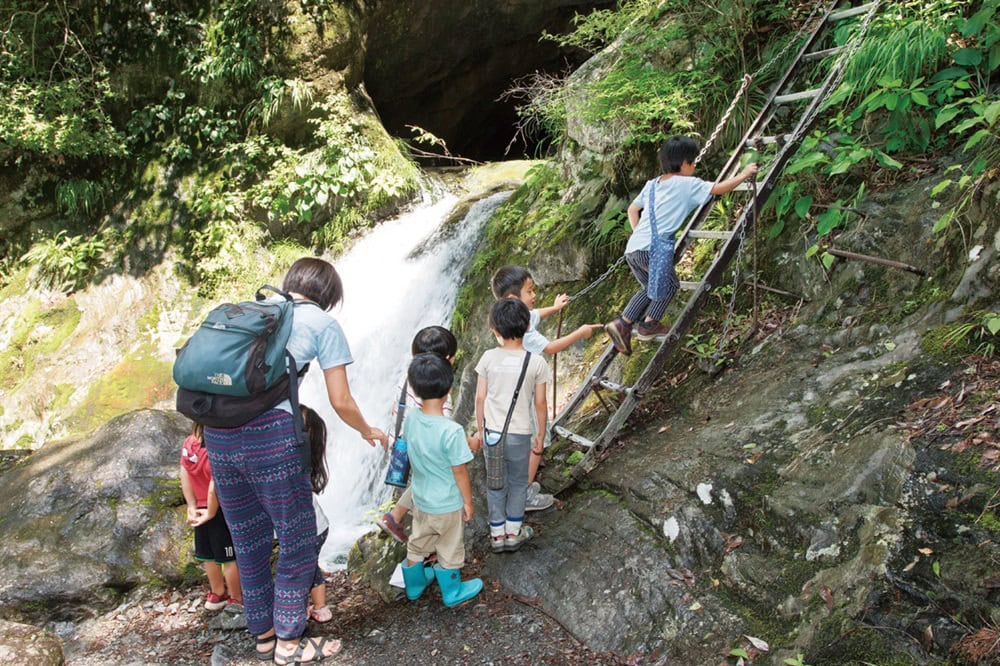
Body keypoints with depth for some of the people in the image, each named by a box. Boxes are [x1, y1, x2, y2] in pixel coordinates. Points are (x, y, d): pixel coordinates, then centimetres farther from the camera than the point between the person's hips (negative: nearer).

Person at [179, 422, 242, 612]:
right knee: (231, 558, 8)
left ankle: (217, 594, 38)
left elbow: (185, 477, 0)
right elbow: (214, 489, -30)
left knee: (210, 555, 21)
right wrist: (211, 513, -15)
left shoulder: (188, 444, -5)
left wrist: (192, 506, 3)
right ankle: (236, 599, 22)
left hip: (202, 510, 8)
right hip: (220, 511, -8)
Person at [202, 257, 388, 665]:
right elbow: (341, 401, 5)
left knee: (248, 540, 20)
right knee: (297, 539, 12)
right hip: (270, 433, -6)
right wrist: (368, 432, 25)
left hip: (218, 431, 6)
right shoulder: (323, 324, 8)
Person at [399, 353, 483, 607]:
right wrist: (468, 502, -6)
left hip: (420, 499, 5)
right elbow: (460, 472, -21)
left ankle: (414, 585, 48)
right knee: (450, 550, 19)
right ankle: (453, 592, 40)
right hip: (447, 505, -5)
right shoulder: (452, 431, -32)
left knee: (417, 544, 26)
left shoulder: (410, 419, -14)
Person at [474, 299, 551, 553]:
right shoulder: (536, 362, -12)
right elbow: (540, 403, -6)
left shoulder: (489, 357, -10)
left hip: (492, 432, 1)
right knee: (518, 483, 19)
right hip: (520, 434, -1)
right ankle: (513, 533, 30)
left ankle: (496, 534, 28)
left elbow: (480, 398, -3)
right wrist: (540, 436, 7)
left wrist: (480, 428, 12)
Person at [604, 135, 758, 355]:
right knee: (669, 285, 18)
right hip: (654, 248, -7)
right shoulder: (686, 184, 0)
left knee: (651, 288, 22)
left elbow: (632, 209, 25)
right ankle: (649, 325, 14)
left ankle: (622, 324, 9)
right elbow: (719, 188, -2)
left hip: (633, 247, 7)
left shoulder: (653, 184, 20)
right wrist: (744, 174, 11)